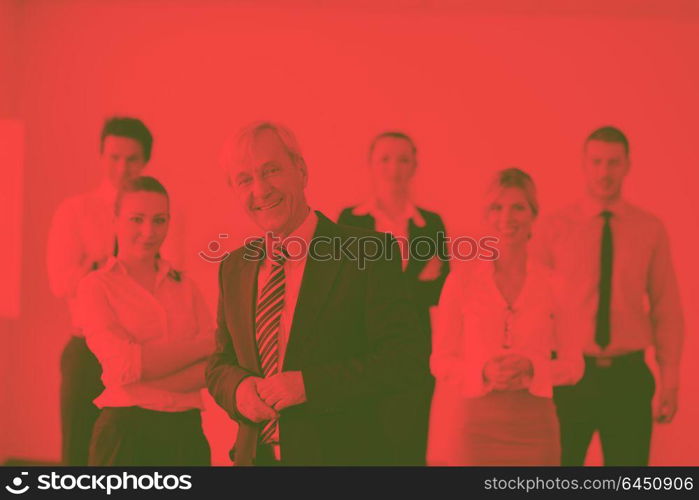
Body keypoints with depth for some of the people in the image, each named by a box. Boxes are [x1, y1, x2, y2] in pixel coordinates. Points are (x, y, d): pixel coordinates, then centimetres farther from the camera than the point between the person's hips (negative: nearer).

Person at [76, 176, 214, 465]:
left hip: (186, 430, 3)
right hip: (127, 431, -3)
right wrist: (200, 346, -8)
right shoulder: (95, 286, -2)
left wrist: (154, 382, -17)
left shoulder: (184, 286, 8)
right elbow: (124, 365, -15)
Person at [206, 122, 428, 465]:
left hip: (341, 453, -4)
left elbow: (406, 360, -15)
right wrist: (239, 388, -11)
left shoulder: (368, 253, -12)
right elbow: (220, 364, 12)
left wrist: (308, 384, -22)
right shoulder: (234, 269, 4)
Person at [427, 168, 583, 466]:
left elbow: (572, 364, 3)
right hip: (471, 423, -1)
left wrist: (530, 367, -16)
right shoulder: (461, 279, 0)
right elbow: (441, 360, 1)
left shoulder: (552, 282, 1)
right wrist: (483, 372, -18)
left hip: (532, 425, 1)